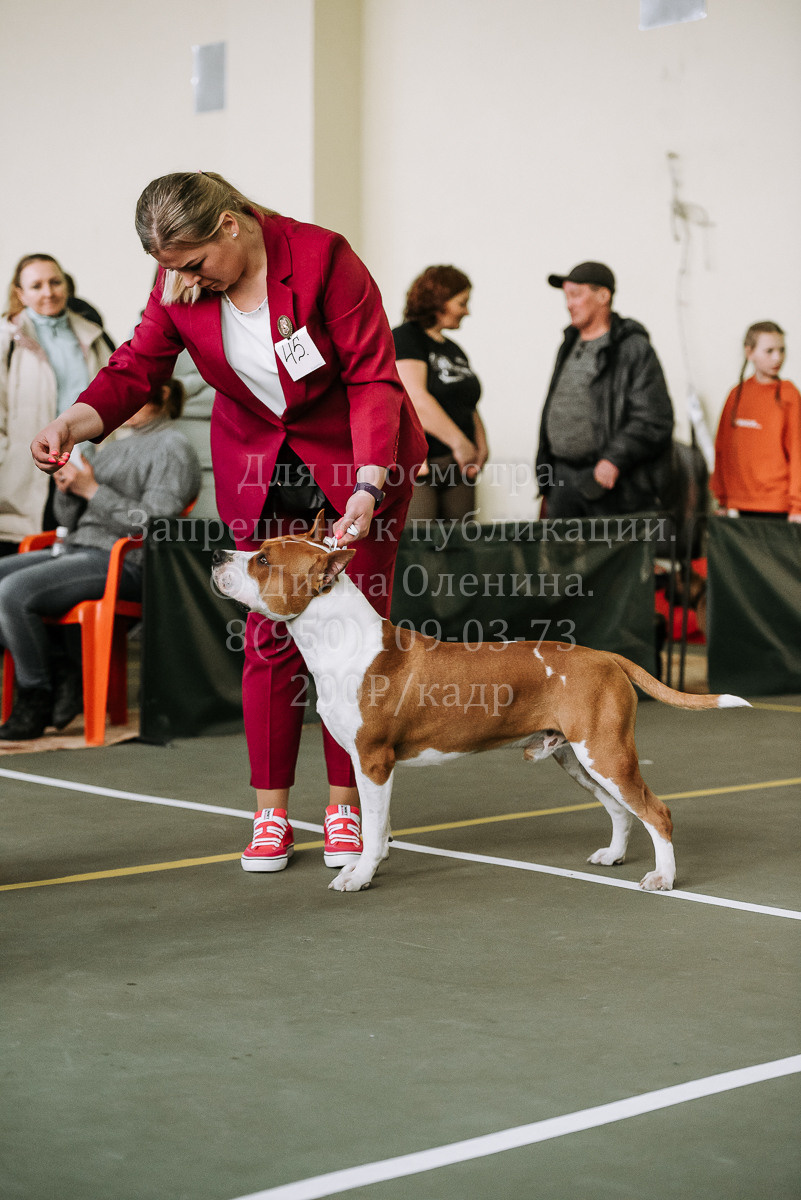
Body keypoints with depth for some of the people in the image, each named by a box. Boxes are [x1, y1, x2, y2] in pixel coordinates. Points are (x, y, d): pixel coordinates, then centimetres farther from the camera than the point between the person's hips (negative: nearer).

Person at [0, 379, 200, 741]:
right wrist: (67, 487, 1)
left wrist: (92, 489, -16)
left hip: (122, 564, -9)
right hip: (75, 549, 9)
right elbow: (68, 518, 23)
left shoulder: (173, 449, -2)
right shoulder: (115, 448, 25)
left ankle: (35, 699, -12)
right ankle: (58, 674, -5)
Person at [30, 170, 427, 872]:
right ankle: (271, 814, 6)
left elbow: (373, 377, -23)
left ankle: (345, 807, 9)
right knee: (271, 631, -1)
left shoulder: (322, 258, -24)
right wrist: (71, 425, -28)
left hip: (358, 457, -3)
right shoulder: (178, 286, -11)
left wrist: (367, 486, -32)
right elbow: (136, 368, -8)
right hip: (261, 466, 3)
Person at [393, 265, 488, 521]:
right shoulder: (404, 339, -5)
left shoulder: (454, 350, 22)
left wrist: (480, 444, 6)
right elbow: (415, 399, -18)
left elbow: (469, 406, 26)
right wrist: (459, 442, -21)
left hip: (457, 468, 8)